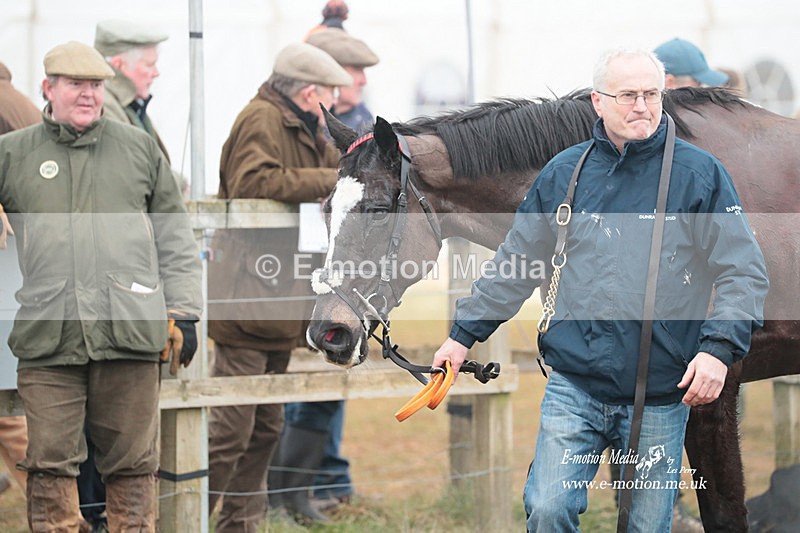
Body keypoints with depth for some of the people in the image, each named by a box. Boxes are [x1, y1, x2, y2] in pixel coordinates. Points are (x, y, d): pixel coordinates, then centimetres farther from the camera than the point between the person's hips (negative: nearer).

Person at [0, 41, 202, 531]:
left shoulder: (140, 148, 14)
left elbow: (175, 238, 15)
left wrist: (182, 312, 10)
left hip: (130, 335, 1)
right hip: (47, 339, 0)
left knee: (133, 463, 4)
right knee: (50, 464, -2)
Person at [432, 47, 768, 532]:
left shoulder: (699, 173, -1)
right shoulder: (564, 172, 8)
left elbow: (745, 272, -4)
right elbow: (515, 264, 16)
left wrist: (718, 349, -18)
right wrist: (464, 335, 14)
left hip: (661, 396, -2)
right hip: (574, 386, 2)